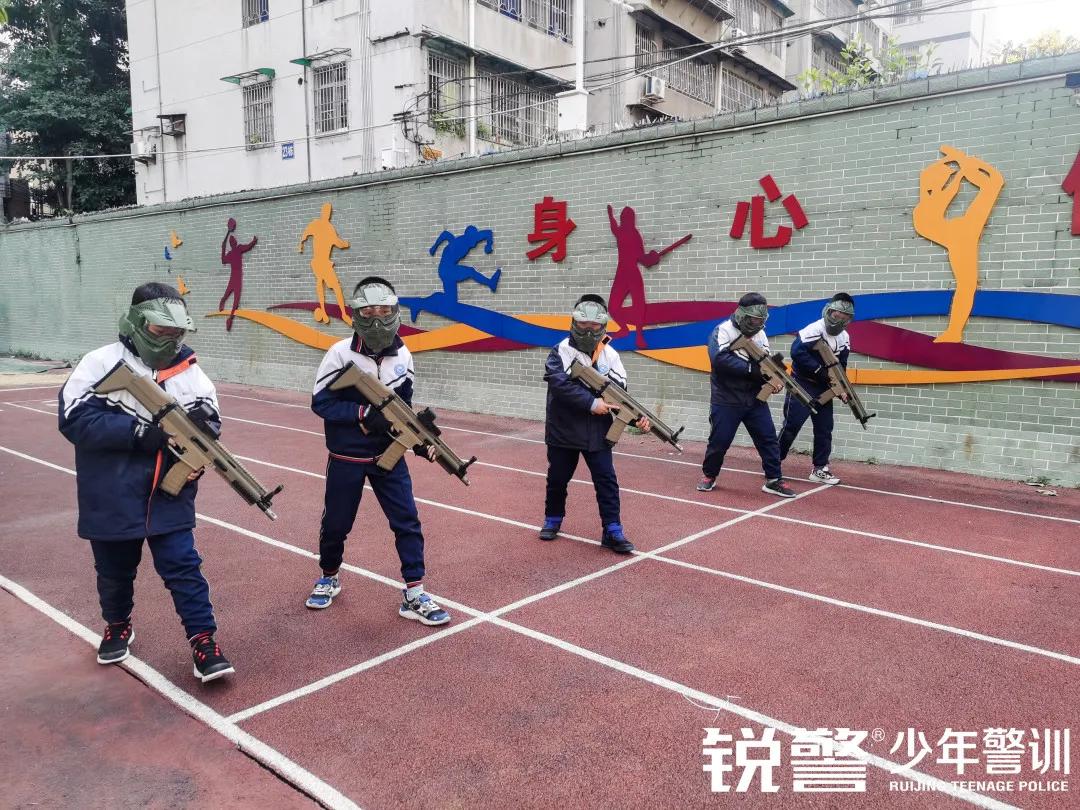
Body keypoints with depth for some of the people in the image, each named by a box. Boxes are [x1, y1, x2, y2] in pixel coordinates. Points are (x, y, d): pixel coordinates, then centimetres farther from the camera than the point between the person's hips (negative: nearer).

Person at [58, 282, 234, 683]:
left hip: (169, 496, 1)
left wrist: (201, 421, -22)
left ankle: (204, 642, 8)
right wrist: (137, 431, -23)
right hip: (113, 497, -1)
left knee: (184, 566, 0)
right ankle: (117, 627, 43)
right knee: (115, 571, 18)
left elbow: (210, 420, 2)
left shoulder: (188, 368, 1)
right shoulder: (102, 362, -8)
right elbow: (74, 418, -17)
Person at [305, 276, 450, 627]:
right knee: (336, 524, 13)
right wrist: (364, 413, -26)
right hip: (346, 458, -2)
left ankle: (414, 597, 10)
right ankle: (329, 578, 40)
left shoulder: (403, 357, -1)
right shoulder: (341, 353, -14)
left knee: (408, 522, -1)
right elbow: (320, 402, -14)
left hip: (388, 455, 3)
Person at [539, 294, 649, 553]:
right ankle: (552, 520, 36)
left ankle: (612, 532, 5)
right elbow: (561, 385, -24)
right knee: (557, 479, 14)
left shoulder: (610, 355, 1)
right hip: (563, 431, -2)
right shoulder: (561, 352, -9)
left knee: (607, 480, -2)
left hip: (597, 433, 2)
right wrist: (592, 403, -27)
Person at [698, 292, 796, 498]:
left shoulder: (760, 334, 9)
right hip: (726, 400, -5)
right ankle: (709, 475, 24)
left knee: (768, 438, 2)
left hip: (755, 400, 5)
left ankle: (773, 481, 12)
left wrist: (774, 380, -14)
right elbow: (720, 359, -27)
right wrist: (753, 369, -27)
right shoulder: (723, 330, -12)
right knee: (719, 441, 2)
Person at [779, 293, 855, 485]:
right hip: (802, 384, -7)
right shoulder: (814, 330, -18)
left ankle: (820, 469, 17)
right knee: (791, 425, -7)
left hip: (824, 388, 7)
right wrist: (819, 371, -24)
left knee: (825, 429, 8)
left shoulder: (845, 338, 7)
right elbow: (797, 352, -27)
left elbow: (841, 366, 12)